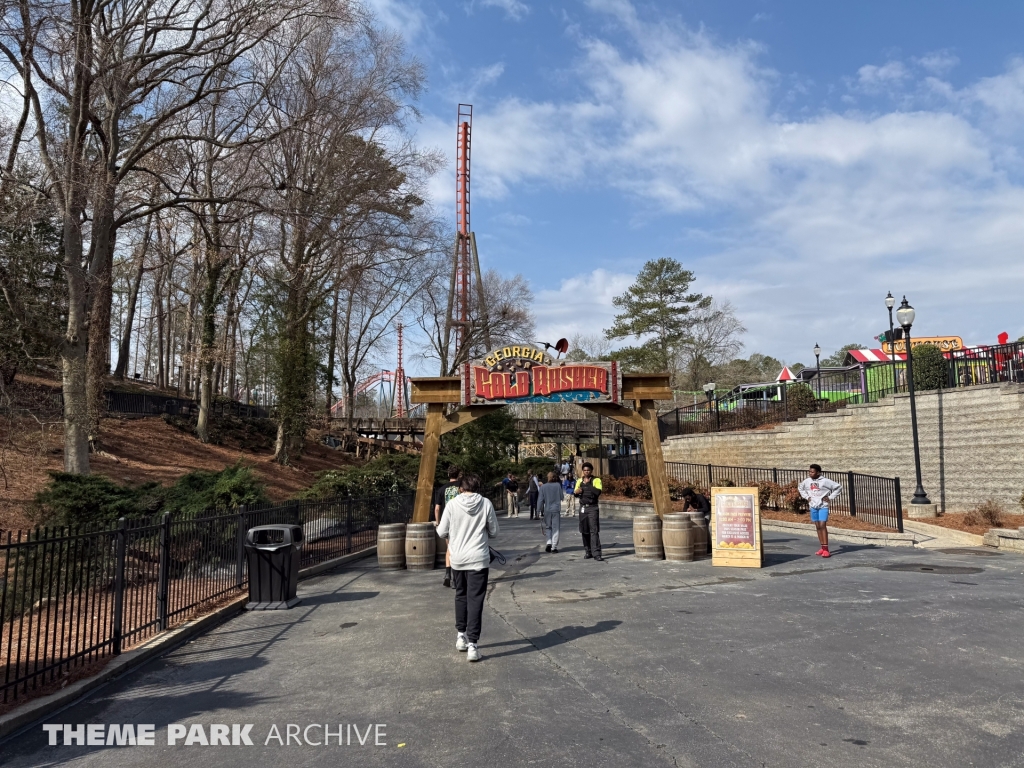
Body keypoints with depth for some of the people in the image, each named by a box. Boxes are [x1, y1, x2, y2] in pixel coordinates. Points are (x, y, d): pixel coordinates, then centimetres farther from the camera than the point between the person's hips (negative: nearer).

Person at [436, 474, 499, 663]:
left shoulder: (452, 504, -6)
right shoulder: (486, 504, -5)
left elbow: (442, 532, -1)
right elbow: (494, 532, 2)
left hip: (457, 559, 2)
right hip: (479, 559, -1)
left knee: (461, 596, 21)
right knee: (475, 601, 2)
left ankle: (461, 635, 29)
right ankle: (472, 644, -2)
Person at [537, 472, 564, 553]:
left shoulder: (543, 487, -3)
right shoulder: (558, 485, -4)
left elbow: (540, 500, -4)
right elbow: (561, 497, 3)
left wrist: (539, 511, 1)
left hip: (547, 510, 1)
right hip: (556, 509, -1)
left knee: (547, 527, 15)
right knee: (555, 528, 5)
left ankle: (549, 542, -3)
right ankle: (554, 547, 3)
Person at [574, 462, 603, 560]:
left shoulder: (596, 480, -2)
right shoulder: (579, 481, 12)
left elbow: (598, 492, -18)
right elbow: (575, 493, 13)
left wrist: (588, 484, -16)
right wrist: (576, 492, -10)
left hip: (592, 508, -5)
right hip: (582, 508, 5)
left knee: (594, 530, -11)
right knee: (584, 531, 7)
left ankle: (596, 553, -13)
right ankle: (588, 552, 16)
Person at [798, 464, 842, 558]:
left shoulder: (825, 481, -11)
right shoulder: (807, 481, 2)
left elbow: (838, 487, -6)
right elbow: (800, 488, 22)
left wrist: (830, 497, -8)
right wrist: (806, 497, 9)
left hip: (823, 506, -5)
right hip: (813, 506, 5)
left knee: (823, 526, -12)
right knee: (818, 527, 9)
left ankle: (826, 549, -11)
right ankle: (822, 547, 17)